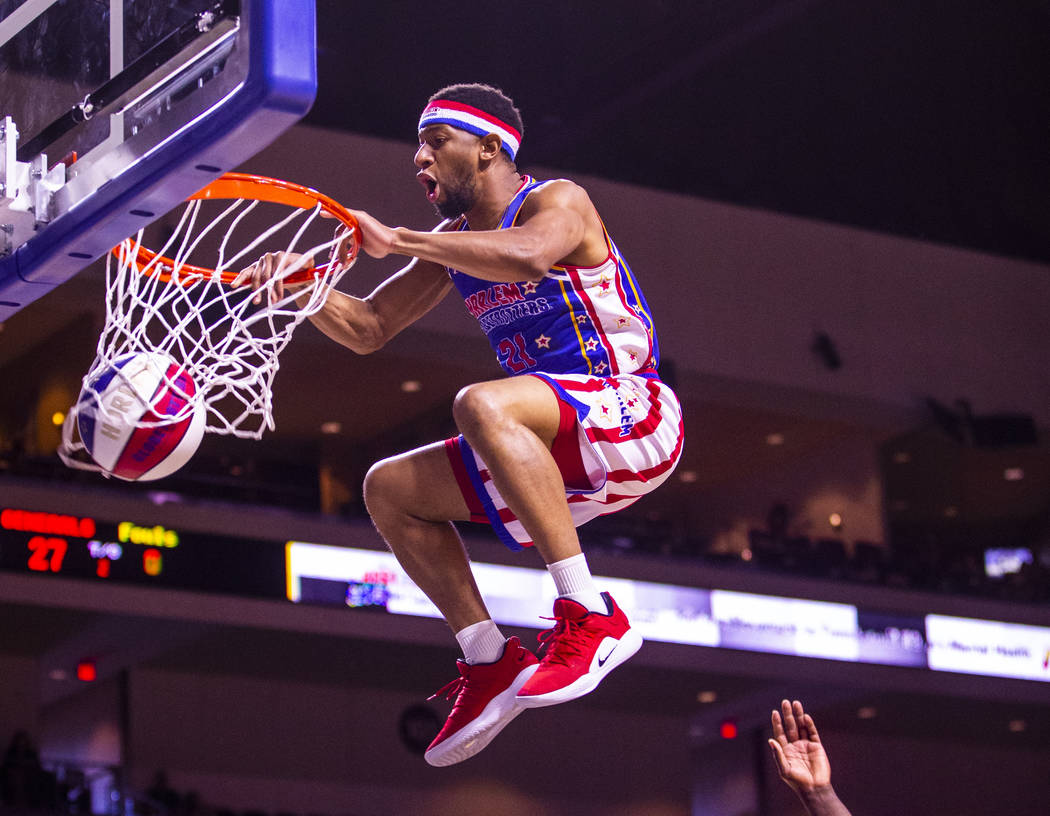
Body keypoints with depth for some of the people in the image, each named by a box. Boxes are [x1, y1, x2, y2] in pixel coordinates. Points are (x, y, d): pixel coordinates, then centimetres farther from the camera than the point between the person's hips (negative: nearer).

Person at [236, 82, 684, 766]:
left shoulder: (558, 201, -9)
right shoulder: (453, 242, 15)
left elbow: (526, 254, -35)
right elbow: (366, 330, 18)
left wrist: (397, 240, -30)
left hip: (635, 412, -9)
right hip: (564, 450, 9)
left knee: (481, 404, -36)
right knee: (389, 488, 3)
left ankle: (591, 617, -36)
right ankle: (490, 662, -1)